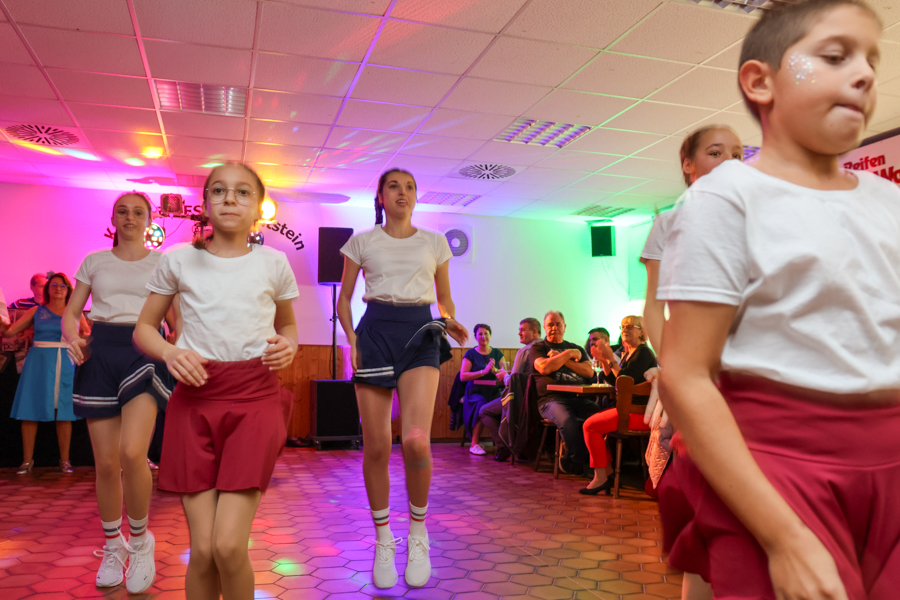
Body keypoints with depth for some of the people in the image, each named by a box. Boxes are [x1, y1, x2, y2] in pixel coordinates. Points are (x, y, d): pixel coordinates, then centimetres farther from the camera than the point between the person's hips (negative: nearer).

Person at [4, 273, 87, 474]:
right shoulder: (37, 311, 9)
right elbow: (10, 331, 6)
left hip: (66, 365, 0)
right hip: (39, 362, 0)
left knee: (64, 412, 1)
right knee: (30, 411, 1)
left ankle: (65, 460, 9)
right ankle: (27, 460, 12)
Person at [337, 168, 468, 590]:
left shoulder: (434, 243, 15)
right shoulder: (362, 242, 12)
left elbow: (445, 298, 20)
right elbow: (344, 299, 13)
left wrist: (450, 322, -2)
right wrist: (351, 339, -4)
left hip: (420, 334, 0)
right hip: (375, 332, 1)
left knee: (416, 440, -19)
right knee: (376, 446, -1)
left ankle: (418, 532, 6)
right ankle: (383, 540, 18)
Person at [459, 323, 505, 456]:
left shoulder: (497, 353, 16)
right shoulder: (471, 353, 6)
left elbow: (505, 373, 8)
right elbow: (463, 376, -5)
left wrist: (495, 370, -15)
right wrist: (483, 372, -14)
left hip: (493, 392, 3)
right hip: (476, 392, -3)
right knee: (482, 407, -36)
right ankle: (474, 444, -22)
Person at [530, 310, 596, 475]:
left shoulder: (576, 349, 26)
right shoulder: (538, 348, 16)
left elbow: (589, 372, 10)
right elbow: (544, 368, -6)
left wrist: (563, 360, 2)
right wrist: (568, 354, 2)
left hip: (578, 398, 4)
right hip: (551, 398, -4)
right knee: (567, 421, -37)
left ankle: (572, 462, -13)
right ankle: (579, 463, -13)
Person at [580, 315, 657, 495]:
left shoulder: (644, 353, -12)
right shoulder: (628, 353, 17)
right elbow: (614, 380, 19)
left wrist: (611, 358, -21)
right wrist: (603, 360, 9)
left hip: (640, 412, -10)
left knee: (591, 425, -16)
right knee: (592, 422, 9)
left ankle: (601, 478, -8)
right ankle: (608, 472, 8)